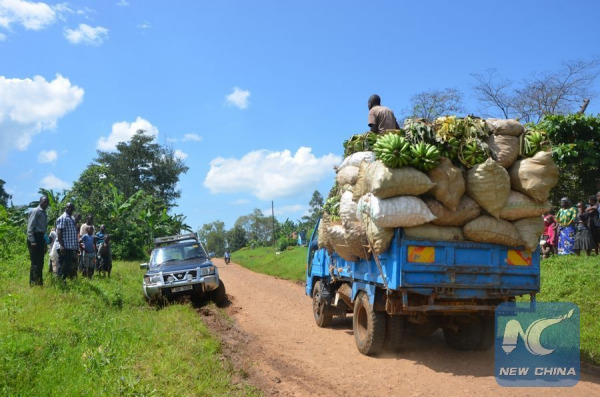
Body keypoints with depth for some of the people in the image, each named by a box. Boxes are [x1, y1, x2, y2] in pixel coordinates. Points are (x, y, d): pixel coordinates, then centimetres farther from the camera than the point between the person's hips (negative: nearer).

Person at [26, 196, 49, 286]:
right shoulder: (35, 211, -6)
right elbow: (30, 226, -13)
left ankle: (39, 282, 16)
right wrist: (32, 241, -20)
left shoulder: (44, 213, 18)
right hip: (35, 238, -9)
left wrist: (45, 243, 15)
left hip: (41, 238, 9)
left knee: (40, 262, 11)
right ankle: (33, 282, -6)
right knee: (35, 262, -9)